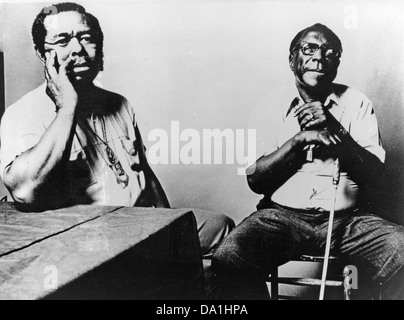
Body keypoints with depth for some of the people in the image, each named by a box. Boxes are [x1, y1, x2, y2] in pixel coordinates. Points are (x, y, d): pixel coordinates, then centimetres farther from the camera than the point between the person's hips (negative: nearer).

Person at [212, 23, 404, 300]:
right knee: (229, 258, -29)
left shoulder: (356, 103, 11)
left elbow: (375, 176, 2)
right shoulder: (272, 105, 9)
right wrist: (300, 139, -11)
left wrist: (335, 129, -11)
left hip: (347, 219, 1)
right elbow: (255, 180, 1)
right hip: (281, 215, -1)